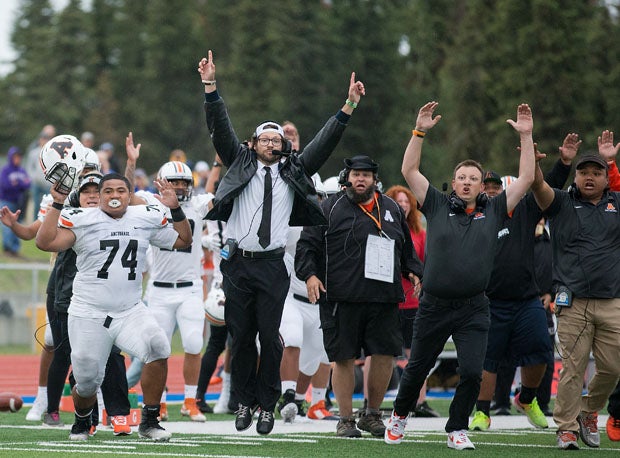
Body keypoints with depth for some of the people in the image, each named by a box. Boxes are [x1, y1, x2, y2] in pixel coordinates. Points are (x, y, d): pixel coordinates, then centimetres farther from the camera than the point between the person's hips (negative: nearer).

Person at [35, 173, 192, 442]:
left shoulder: (146, 219, 7)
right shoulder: (82, 220, -4)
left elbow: (183, 240, 15)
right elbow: (45, 242, -16)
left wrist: (175, 208, 3)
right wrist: (57, 205, -17)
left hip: (130, 311, 2)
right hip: (89, 315, -2)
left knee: (158, 348, -26)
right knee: (87, 382, 1)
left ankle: (149, 422, -11)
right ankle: (82, 421, 38)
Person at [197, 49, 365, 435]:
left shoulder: (293, 171, 11)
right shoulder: (241, 164, 9)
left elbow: (325, 143, 8)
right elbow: (221, 130, 1)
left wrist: (349, 107, 0)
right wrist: (211, 88, -9)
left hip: (273, 266, 0)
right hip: (238, 263, 0)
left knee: (270, 337, -1)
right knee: (241, 336, 4)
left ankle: (267, 406, 6)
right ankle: (245, 402, 15)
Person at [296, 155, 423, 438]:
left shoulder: (392, 210, 17)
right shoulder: (330, 209, 4)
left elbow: (406, 247, 29)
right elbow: (307, 244, 1)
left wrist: (413, 271, 16)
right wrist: (310, 274, -13)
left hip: (384, 298, 3)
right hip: (342, 299, -3)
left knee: (385, 355, 0)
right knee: (344, 358, 0)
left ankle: (372, 415, 18)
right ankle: (346, 420, 10)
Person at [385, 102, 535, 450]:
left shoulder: (493, 211, 8)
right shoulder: (438, 206, 6)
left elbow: (526, 179, 4)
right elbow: (410, 170, 1)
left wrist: (526, 136, -1)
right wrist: (420, 131, -7)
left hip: (473, 309, 0)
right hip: (434, 305, 0)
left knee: (472, 372, -10)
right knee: (417, 369, 11)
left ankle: (458, 429, 7)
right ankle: (400, 415, 35)